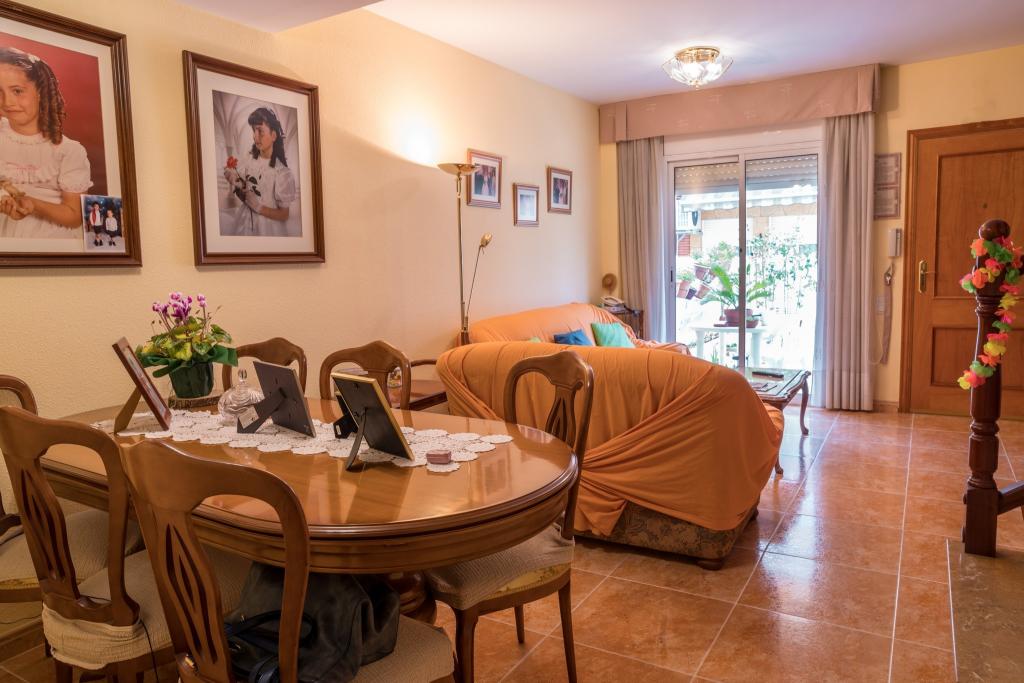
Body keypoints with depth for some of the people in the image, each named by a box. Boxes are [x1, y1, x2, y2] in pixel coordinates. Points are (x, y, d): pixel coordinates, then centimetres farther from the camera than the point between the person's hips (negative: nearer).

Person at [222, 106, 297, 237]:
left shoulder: (282, 172, -17)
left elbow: (284, 215, -11)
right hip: (245, 223, 4)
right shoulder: (248, 161, -4)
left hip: (268, 229, -4)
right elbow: (244, 197, 7)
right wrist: (234, 182, -10)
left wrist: (259, 207, -22)